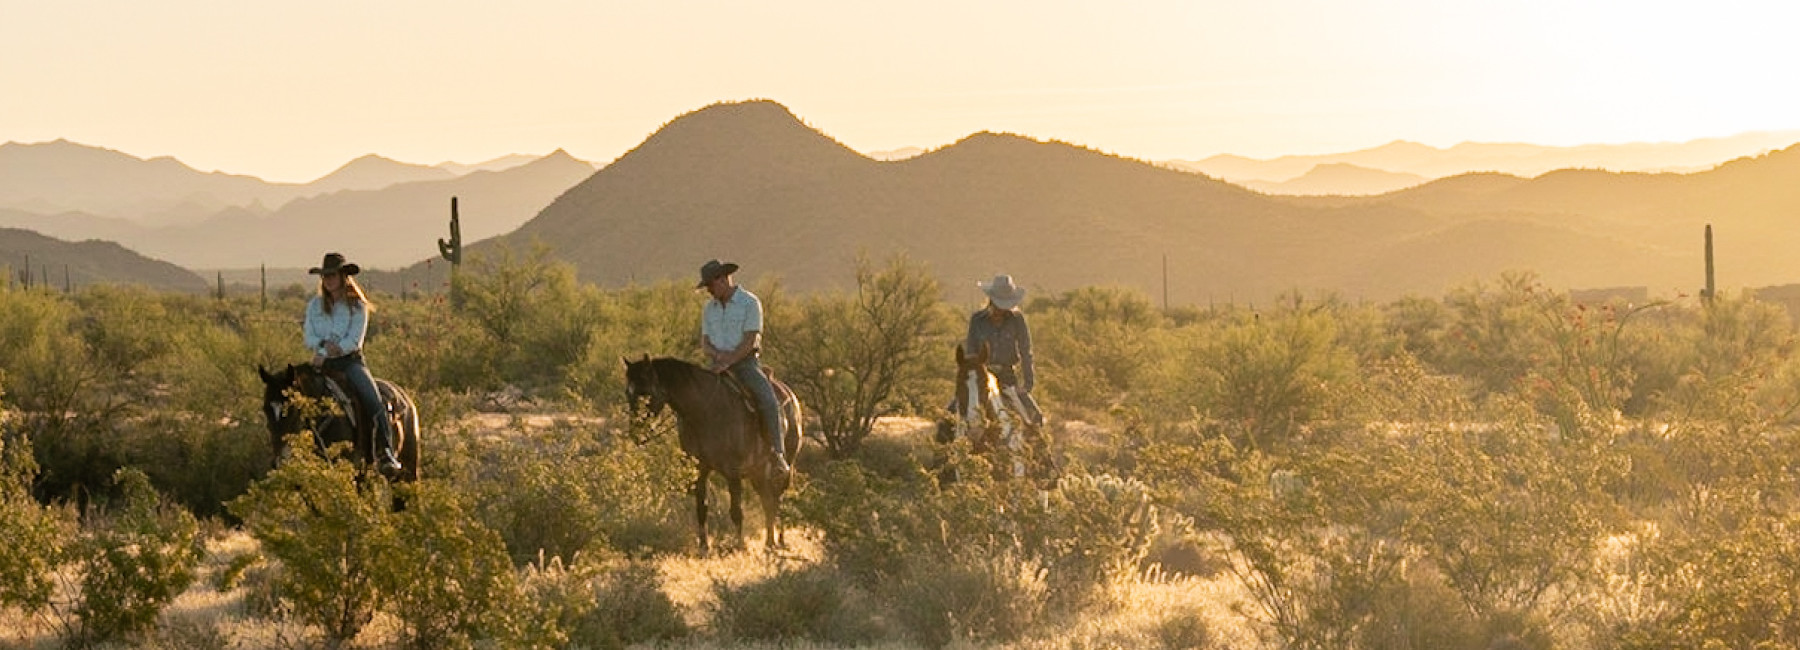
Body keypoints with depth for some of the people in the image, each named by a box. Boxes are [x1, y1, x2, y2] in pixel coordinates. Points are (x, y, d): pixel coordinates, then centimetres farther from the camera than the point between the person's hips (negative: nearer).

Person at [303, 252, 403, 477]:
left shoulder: (357, 306, 2)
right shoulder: (314, 305, 13)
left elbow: (355, 341, -7)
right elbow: (309, 338, 6)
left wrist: (329, 352, -18)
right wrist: (324, 345, -15)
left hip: (350, 360, -3)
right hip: (322, 363, 3)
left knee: (373, 401, -24)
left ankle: (386, 453, -25)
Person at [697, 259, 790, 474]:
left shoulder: (750, 303, -6)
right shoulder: (709, 309, 12)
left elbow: (749, 340, -14)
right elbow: (704, 342, 9)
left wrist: (728, 361, -23)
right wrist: (718, 354, -13)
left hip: (745, 362, -5)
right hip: (717, 363, 5)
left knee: (768, 400, -26)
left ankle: (778, 454, -23)